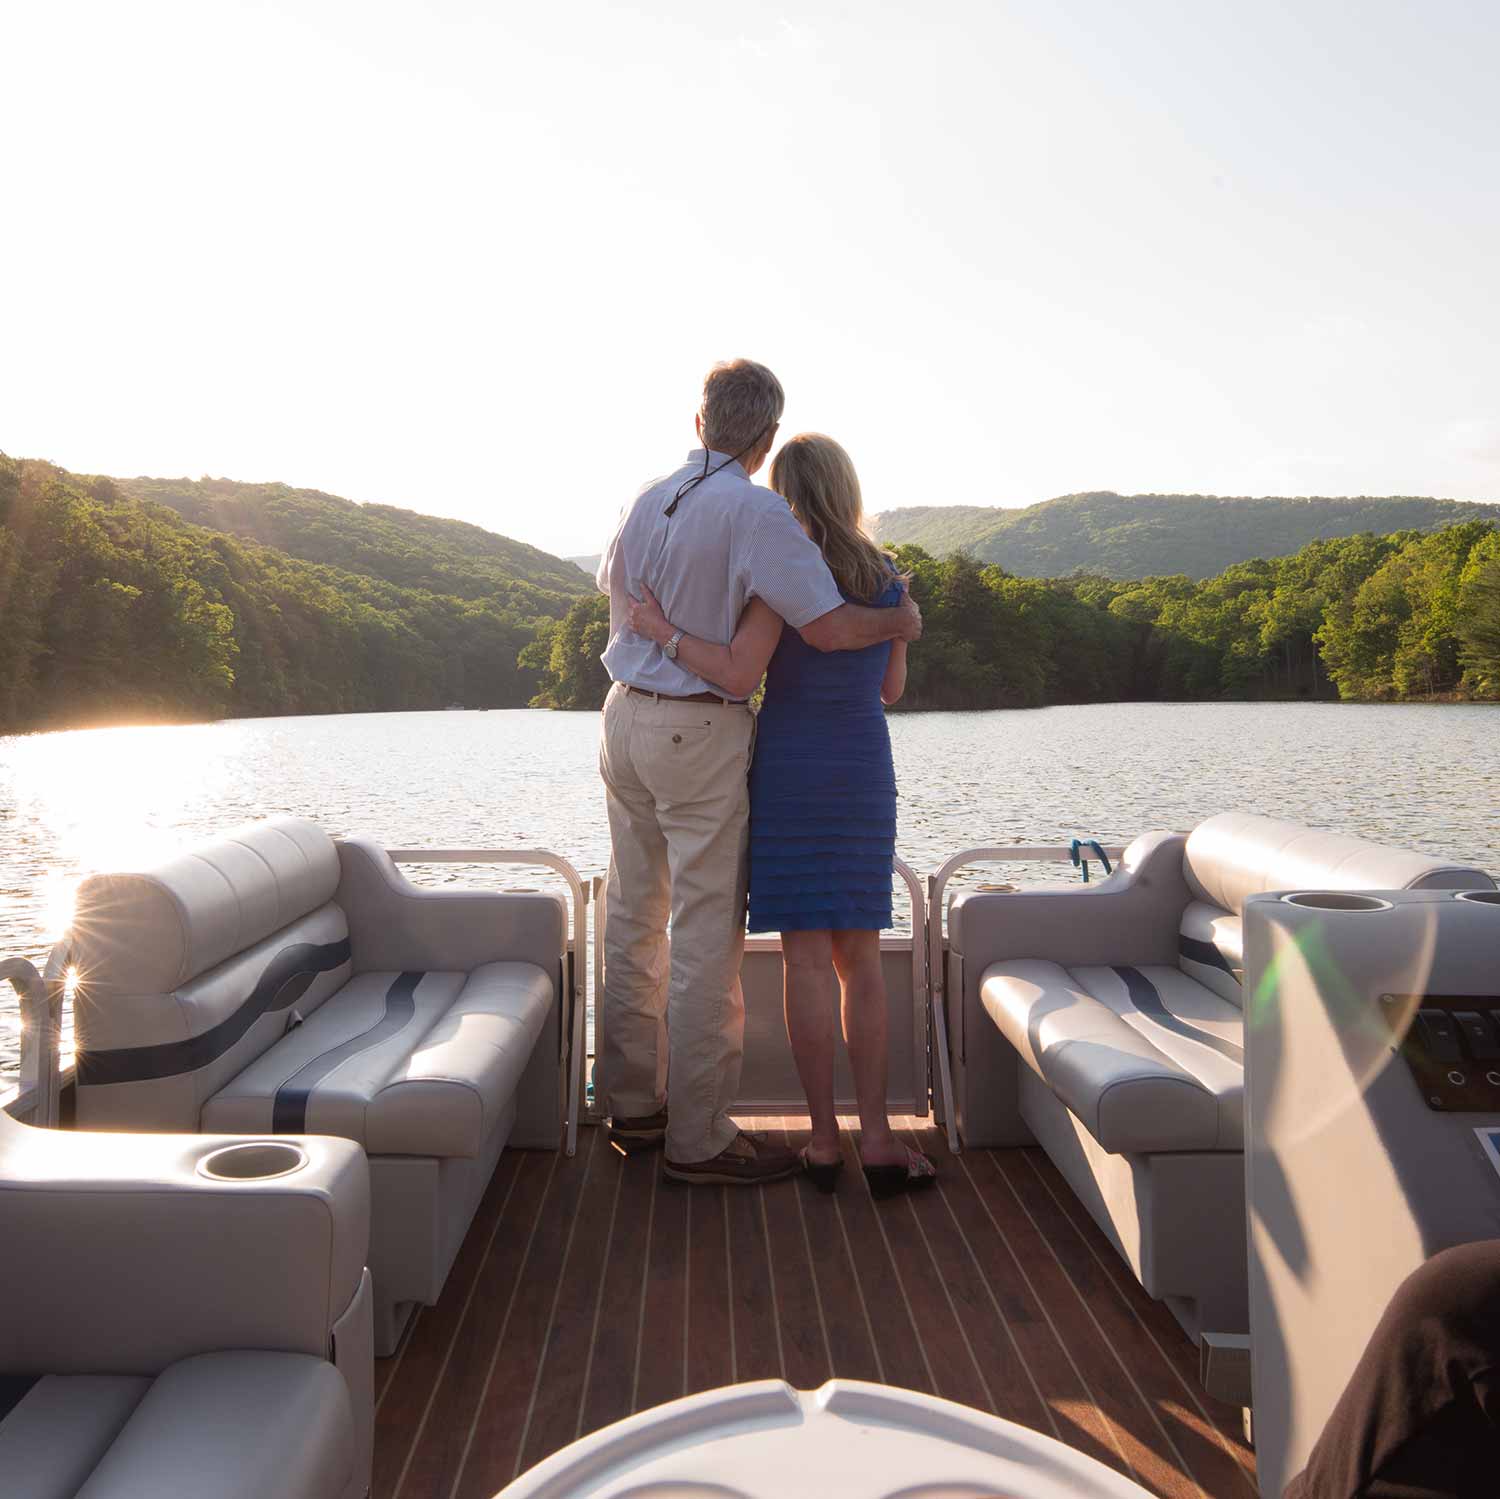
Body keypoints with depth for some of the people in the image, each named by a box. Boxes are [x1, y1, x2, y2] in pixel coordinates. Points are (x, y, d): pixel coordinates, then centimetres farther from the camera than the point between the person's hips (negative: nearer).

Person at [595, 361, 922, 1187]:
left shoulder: (647, 500, 8)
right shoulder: (756, 510, -15)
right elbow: (827, 627, -23)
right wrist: (901, 621, -4)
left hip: (626, 716, 8)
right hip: (701, 731, -8)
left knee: (633, 917, 14)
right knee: (707, 932, -2)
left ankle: (631, 1101, 26)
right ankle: (698, 1135, 5)